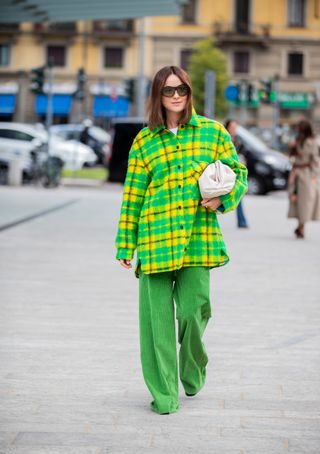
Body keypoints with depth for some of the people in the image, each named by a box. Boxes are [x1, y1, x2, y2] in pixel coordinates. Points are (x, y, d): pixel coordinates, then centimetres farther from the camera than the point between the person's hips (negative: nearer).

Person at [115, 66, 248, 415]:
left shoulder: (213, 132, 7)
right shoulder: (144, 141, 7)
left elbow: (238, 173, 14)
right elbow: (132, 195, 9)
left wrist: (223, 200, -6)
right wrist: (125, 245, 7)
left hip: (198, 236, 0)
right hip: (155, 238, 0)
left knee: (193, 309, -6)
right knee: (157, 315, -2)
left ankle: (193, 372, 25)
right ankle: (164, 394, 8)